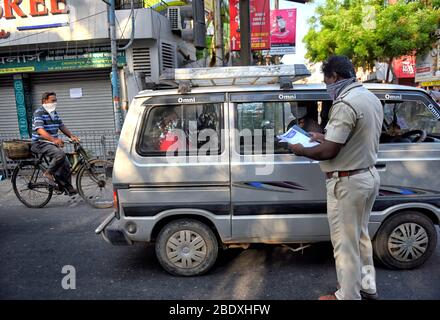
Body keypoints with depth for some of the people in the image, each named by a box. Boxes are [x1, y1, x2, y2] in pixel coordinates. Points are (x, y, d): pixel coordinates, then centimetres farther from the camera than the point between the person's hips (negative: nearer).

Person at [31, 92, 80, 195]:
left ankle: (67, 187, 12)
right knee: (60, 154, -32)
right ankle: (48, 173, -11)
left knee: (66, 165, -1)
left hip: (52, 143, 8)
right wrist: (54, 139, -39)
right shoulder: (39, 112, -12)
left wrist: (71, 136, -5)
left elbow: (62, 126, 13)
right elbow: (40, 130, -24)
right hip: (40, 143, -8)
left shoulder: (54, 113, 13)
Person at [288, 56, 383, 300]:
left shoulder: (345, 104, -22)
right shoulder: (372, 98, 9)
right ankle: (367, 286, 39)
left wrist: (301, 150, -7)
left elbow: (328, 152, -23)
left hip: (348, 182, -10)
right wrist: (326, 138, 18)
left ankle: (348, 296, 21)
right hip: (369, 175, 10)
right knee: (361, 236, 23)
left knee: (345, 243, 5)